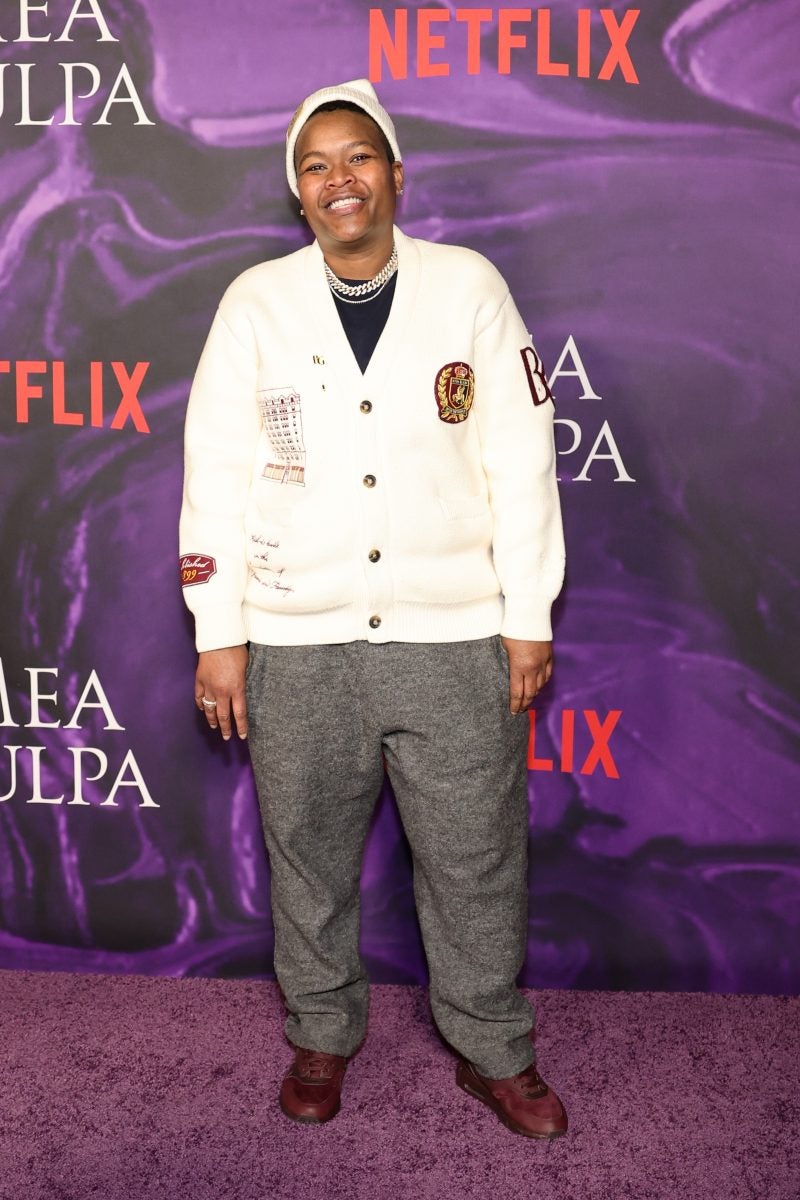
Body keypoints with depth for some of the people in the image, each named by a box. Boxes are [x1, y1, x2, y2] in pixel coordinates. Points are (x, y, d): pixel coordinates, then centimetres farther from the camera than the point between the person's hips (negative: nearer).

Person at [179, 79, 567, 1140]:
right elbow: (217, 472, 2)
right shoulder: (255, 302, 3)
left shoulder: (470, 285, 1)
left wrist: (528, 620, -1)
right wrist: (220, 636, -1)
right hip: (297, 642, 1)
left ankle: (494, 1053, 30)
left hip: (455, 637, 0)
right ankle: (323, 1035, 37)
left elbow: (520, 461, 0)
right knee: (308, 856, 14)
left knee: (479, 861, 8)